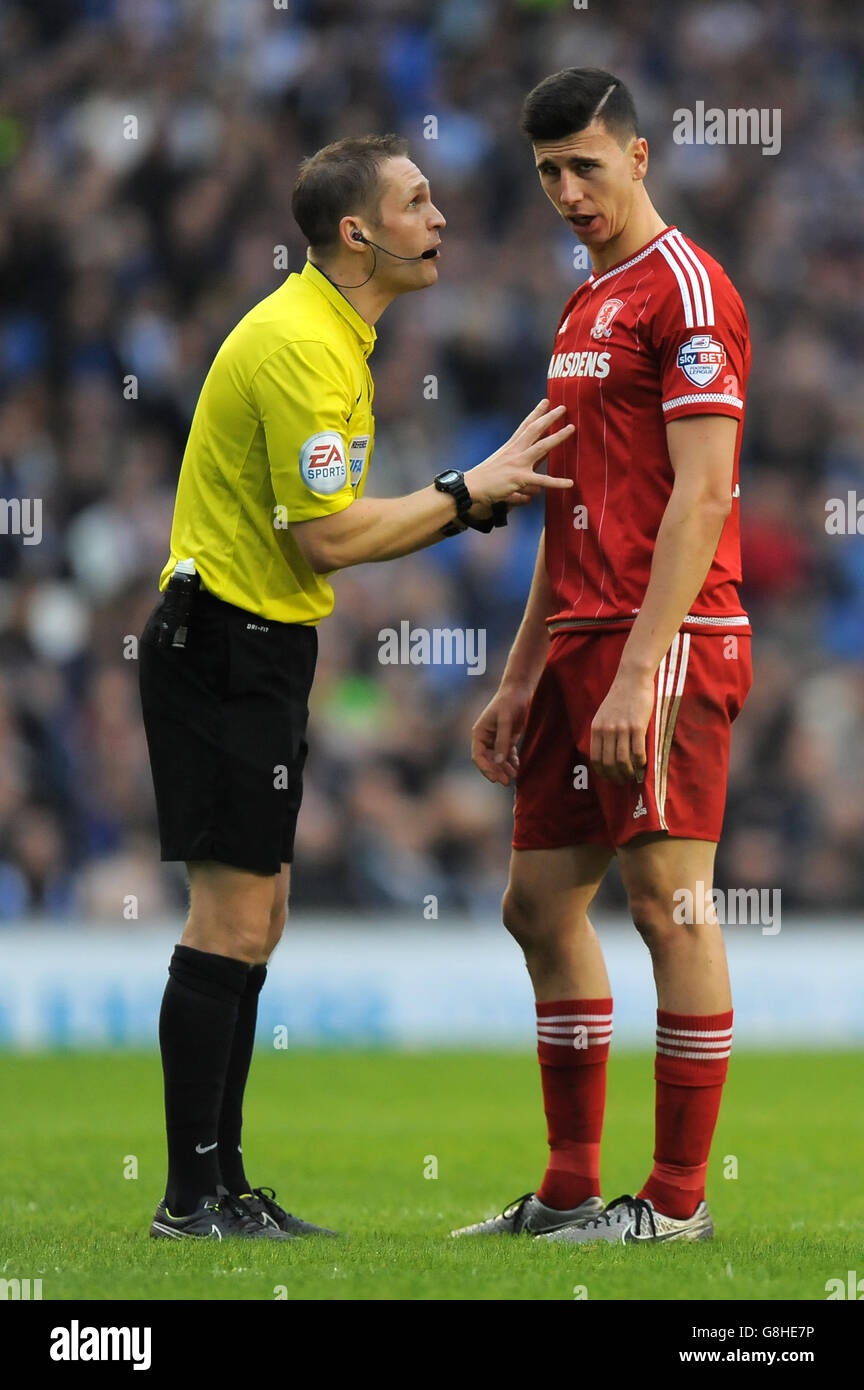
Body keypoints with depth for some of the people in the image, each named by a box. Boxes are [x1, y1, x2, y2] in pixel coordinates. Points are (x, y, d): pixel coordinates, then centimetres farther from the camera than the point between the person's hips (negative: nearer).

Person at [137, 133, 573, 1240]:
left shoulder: (332, 334, 16)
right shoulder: (301, 344, -18)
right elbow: (328, 536, -22)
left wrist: (475, 497, 9)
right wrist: (466, 492, -14)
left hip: (256, 650, 11)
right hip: (226, 643, -11)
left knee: (252, 921, 12)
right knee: (232, 921, -10)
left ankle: (221, 1189, 15)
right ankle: (194, 1198, -7)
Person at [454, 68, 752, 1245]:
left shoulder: (685, 288, -8)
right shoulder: (587, 307, 21)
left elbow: (701, 493, -16)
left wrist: (641, 669, -22)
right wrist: (520, 679, 21)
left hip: (666, 642, -10)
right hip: (579, 643, 10)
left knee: (668, 902, -7)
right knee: (541, 903, 10)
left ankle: (677, 1199, -3)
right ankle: (571, 1190, 16)